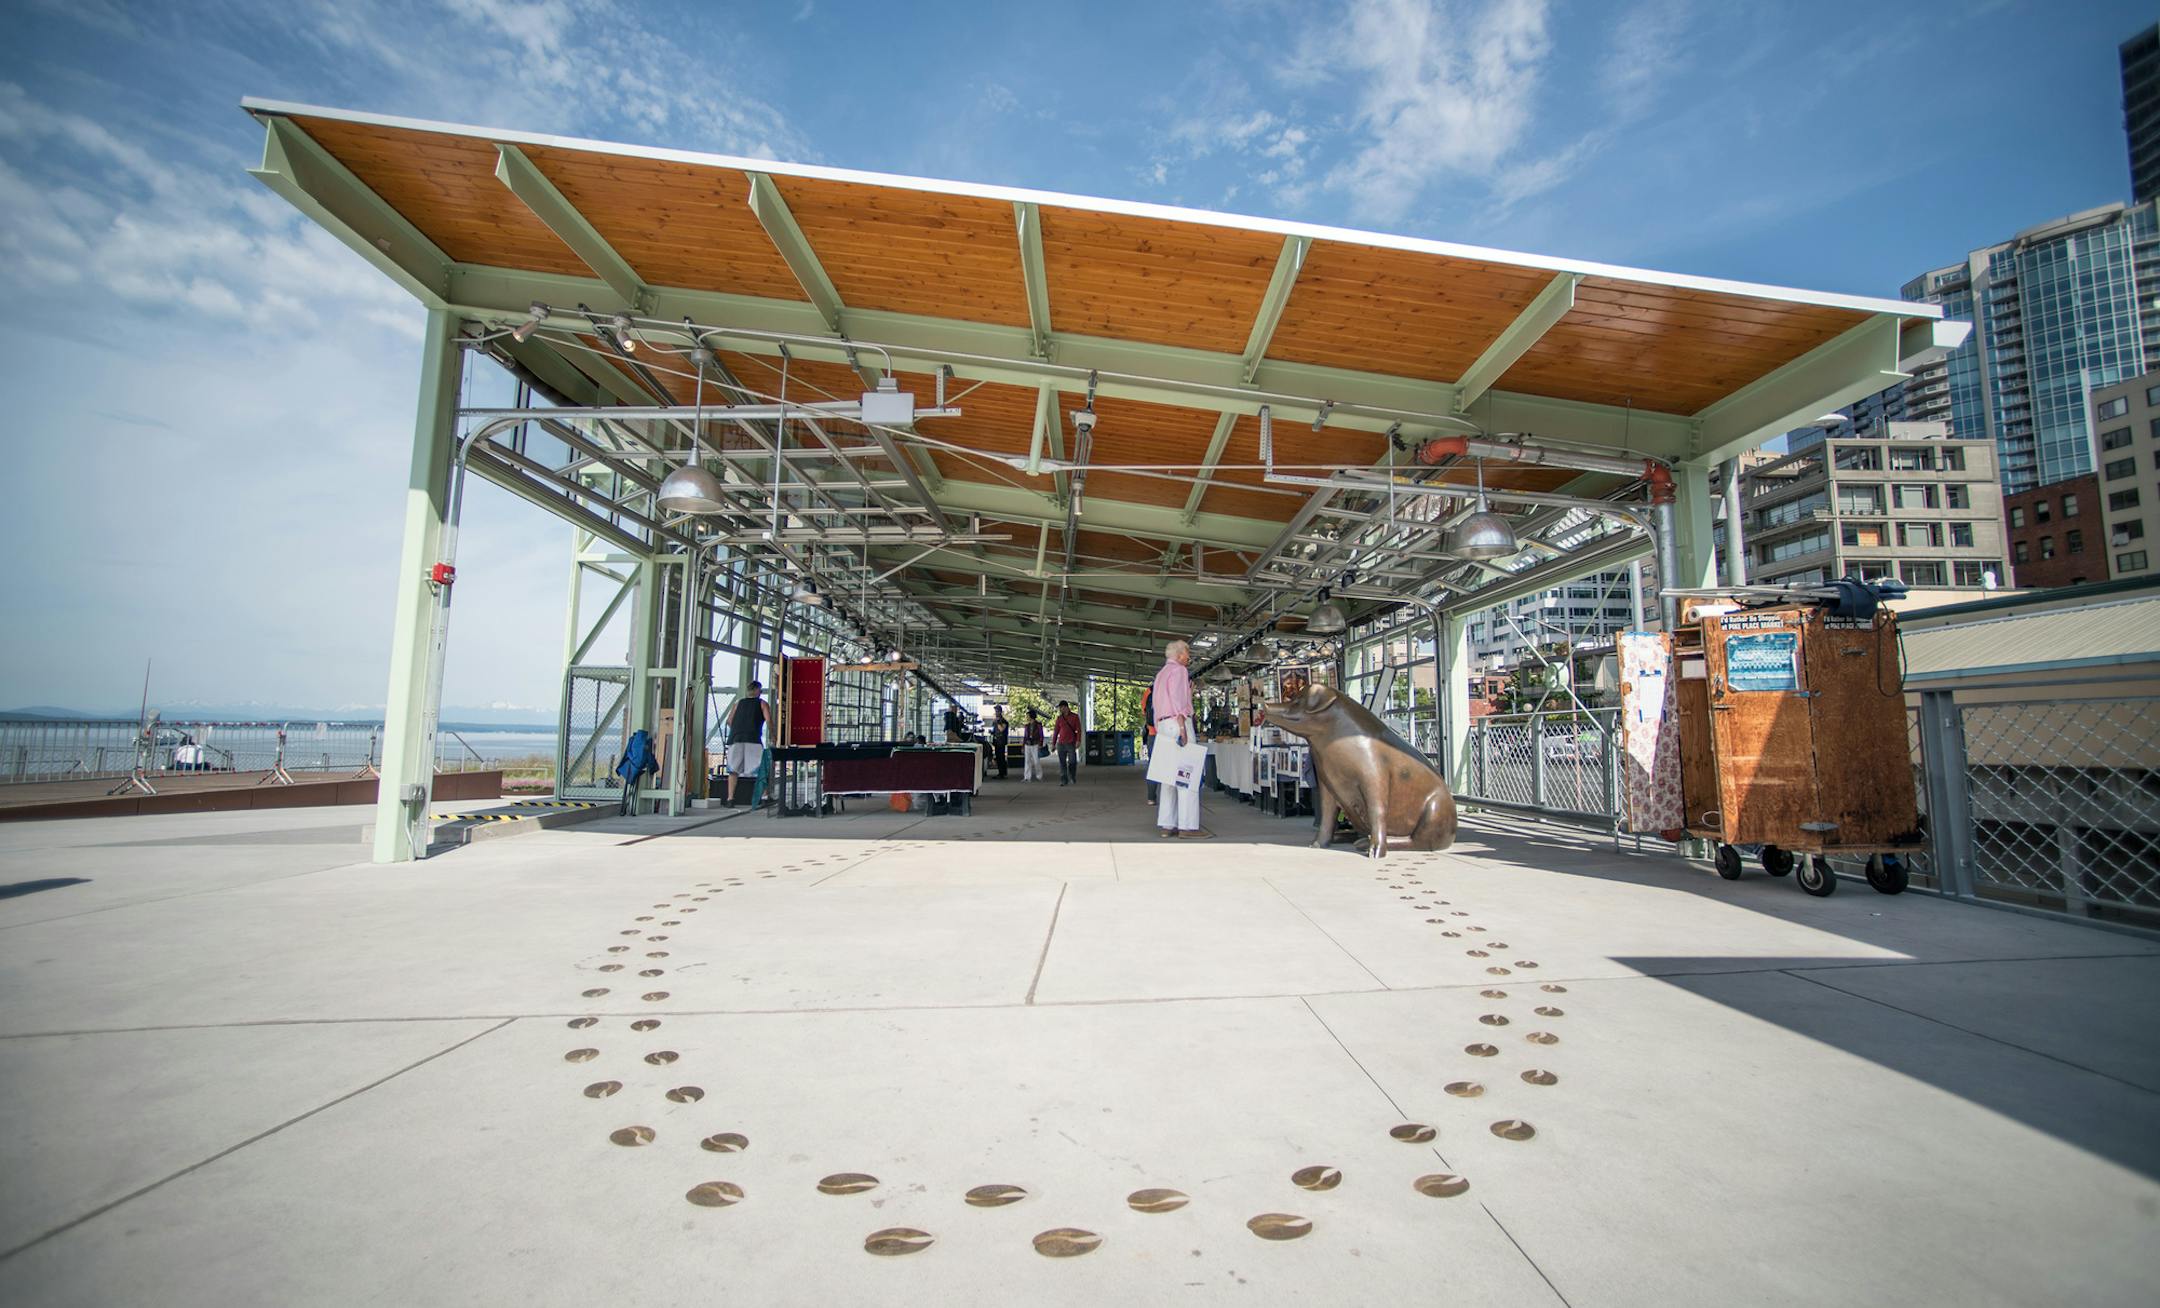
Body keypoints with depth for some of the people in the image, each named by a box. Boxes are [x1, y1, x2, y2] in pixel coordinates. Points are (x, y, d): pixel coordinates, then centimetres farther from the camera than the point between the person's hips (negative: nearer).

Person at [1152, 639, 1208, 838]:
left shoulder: (1161, 674, 24)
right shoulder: (1178, 670, -3)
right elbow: (1177, 699, -15)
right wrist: (1182, 728, -21)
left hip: (1162, 724, 9)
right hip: (1177, 722, -9)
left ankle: (1166, 825, 4)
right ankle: (1187, 825, -13)